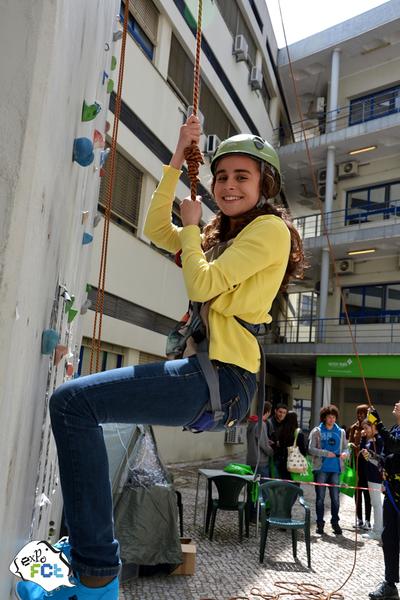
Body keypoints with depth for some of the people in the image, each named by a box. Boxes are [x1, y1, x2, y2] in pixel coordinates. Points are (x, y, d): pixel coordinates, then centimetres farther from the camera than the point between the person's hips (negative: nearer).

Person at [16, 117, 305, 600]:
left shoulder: (270, 227, -5)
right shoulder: (225, 234, 22)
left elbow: (201, 285, -15)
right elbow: (155, 229, 24)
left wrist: (191, 226, 3)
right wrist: (177, 160, 19)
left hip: (223, 377, -10)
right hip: (208, 371, 10)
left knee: (73, 400, -21)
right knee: (77, 402, 20)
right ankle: (80, 547, 23)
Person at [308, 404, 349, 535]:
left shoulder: (341, 432, 10)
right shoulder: (317, 431, 1)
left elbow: (345, 448, 12)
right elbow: (311, 449, -6)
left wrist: (345, 453, -11)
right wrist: (326, 453, -15)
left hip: (335, 469, 2)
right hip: (321, 468, -2)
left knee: (335, 497, 5)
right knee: (320, 497, 5)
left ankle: (335, 522, 19)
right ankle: (320, 523, 16)